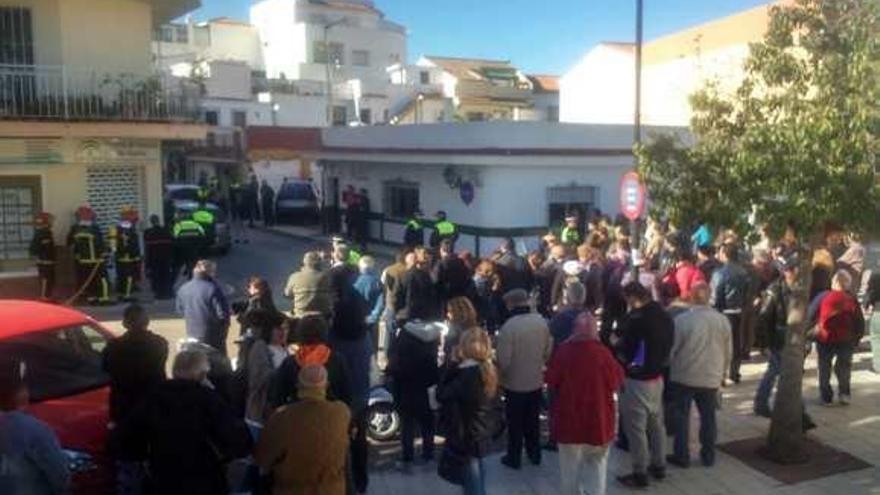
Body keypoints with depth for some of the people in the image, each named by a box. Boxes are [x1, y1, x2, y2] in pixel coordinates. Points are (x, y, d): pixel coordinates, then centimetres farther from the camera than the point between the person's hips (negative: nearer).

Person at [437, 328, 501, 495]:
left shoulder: (466, 374, -26)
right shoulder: (489, 370, -1)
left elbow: (442, 394, -18)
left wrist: (453, 365, -13)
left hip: (466, 436, -8)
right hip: (482, 435, 8)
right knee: (477, 474, 25)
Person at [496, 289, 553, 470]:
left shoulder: (508, 326, -24)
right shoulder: (541, 322, -9)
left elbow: (504, 360, -20)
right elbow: (548, 350, 0)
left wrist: (502, 373, 0)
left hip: (515, 383, -4)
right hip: (536, 381, 4)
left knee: (515, 423, 12)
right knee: (533, 420, 21)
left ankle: (514, 458, 24)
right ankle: (534, 454, 34)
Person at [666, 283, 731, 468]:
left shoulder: (682, 319, -16)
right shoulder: (722, 320, -4)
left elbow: (671, 349, -8)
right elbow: (728, 352, 5)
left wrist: (669, 368, 11)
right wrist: (721, 372, 20)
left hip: (684, 376, -3)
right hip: (711, 378, 3)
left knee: (682, 417, 9)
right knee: (708, 417, 15)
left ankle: (682, 456, 14)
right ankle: (708, 456, 23)